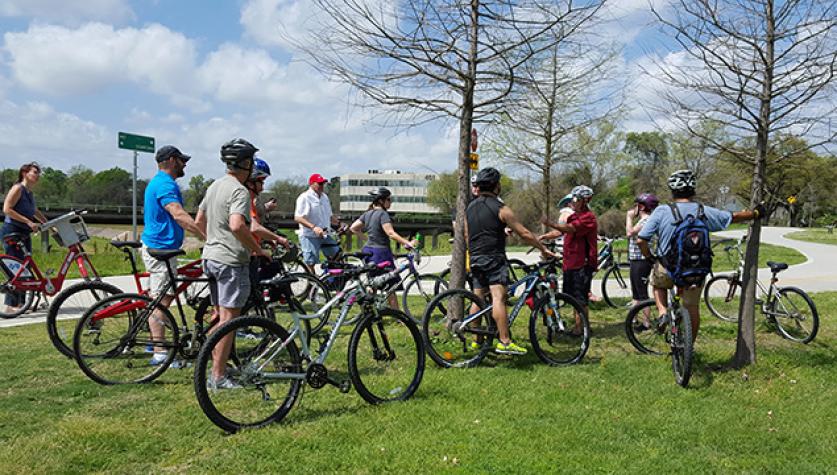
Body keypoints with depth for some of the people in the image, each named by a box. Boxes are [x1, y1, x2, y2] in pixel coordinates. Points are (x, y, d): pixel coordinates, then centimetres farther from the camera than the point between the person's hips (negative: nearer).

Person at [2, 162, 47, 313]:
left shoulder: (30, 192, 14)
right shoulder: (18, 188, -11)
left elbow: (35, 212, 28)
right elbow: (7, 209, -19)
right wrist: (28, 222, -23)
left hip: (24, 234, 9)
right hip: (12, 232, -9)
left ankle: (21, 303, 17)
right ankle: (10, 305, -4)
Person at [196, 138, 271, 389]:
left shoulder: (214, 186, 13)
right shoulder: (239, 191, -16)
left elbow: (199, 221, 19)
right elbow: (237, 226, -31)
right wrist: (258, 250, -19)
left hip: (211, 257, 10)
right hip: (232, 261, -10)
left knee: (219, 316, 17)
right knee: (228, 319, -3)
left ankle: (216, 367, 27)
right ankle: (218, 376, 2)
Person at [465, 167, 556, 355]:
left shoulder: (470, 207, 12)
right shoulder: (501, 209, -9)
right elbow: (524, 233, -8)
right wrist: (543, 249, 1)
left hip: (476, 260, 7)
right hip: (494, 258, -7)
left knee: (478, 300, 13)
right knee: (498, 298, -15)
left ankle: (476, 339, 20)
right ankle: (504, 342, -21)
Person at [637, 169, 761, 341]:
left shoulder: (661, 212, -12)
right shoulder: (704, 212, -3)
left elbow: (640, 241, -16)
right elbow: (734, 217, 13)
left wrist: (650, 257, 4)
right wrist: (756, 213, 32)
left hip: (667, 270, -2)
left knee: (658, 284, 31)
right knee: (692, 309, 19)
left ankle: (662, 312, 8)